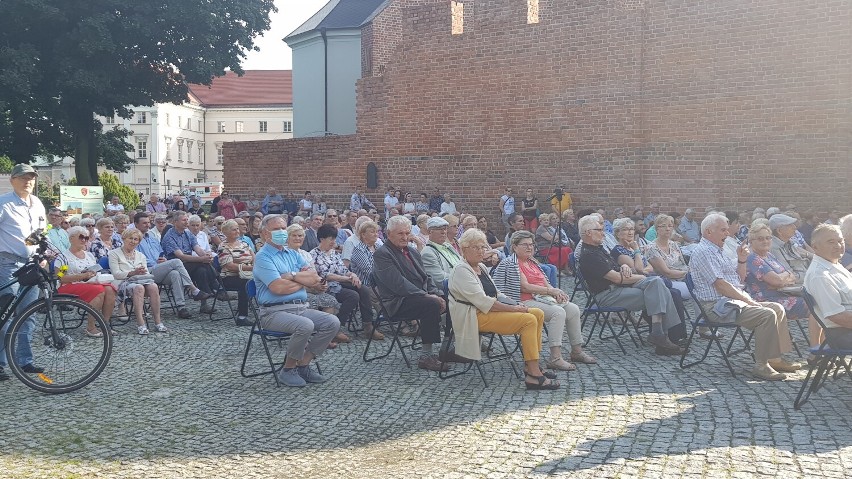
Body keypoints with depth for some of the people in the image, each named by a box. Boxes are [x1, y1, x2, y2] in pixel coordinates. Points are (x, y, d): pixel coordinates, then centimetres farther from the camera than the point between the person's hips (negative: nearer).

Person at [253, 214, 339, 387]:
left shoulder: (293, 254, 18)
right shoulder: (263, 257, -4)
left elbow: (315, 278, 5)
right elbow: (278, 287, -19)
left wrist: (292, 275, -11)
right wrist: (304, 279, -2)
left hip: (301, 308, 7)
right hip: (275, 312, -7)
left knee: (332, 322, -11)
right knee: (305, 325, -33)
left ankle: (303, 365, -1)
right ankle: (288, 369, -10)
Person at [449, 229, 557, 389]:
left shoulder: (482, 268, 19)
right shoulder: (462, 271, -12)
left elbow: (496, 293, 20)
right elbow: (483, 302, -20)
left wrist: (515, 305, 1)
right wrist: (512, 308, -18)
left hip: (490, 310, 10)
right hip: (476, 317, -10)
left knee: (538, 314, 0)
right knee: (529, 320, -22)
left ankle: (531, 364, 2)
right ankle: (533, 376, -23)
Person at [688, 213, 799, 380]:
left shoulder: (717, 251, 21)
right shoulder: (703, 252, -12)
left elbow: (739, 279, 25)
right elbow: (721, 285, -20)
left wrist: (741, 261, 7)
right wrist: (748, 300, -15)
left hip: (732, 301, 11)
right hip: (718, 306, -11)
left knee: (777, 308, 9)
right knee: (767, 315, -24)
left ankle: (775, 359, 9)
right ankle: (761, 365, -20)